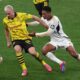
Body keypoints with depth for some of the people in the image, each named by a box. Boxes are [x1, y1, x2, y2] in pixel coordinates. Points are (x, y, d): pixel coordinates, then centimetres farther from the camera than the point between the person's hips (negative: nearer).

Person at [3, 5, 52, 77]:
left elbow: (34, 17, -5)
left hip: (26, 37, -2)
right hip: (16, 39, 2)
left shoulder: (21, 15, -14)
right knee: (17, 49, -31)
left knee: (32, 52, -21)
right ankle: (24, 69, -19)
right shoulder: (5, 20, -4)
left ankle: (44, 64, 8)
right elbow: (6, 30, 15)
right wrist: (8, 41, 15)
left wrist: (45, 25, -2)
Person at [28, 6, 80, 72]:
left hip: (63, 39, -6)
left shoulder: (55, 20, -26)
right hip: (54, 41, 6)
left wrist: (35, 34, -26)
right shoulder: (44, 18, -4)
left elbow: (48, 33, -28)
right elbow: (37, 22, 17)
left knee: (74, 54, -21)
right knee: (44, 50, -19)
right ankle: (61, 63, -11)